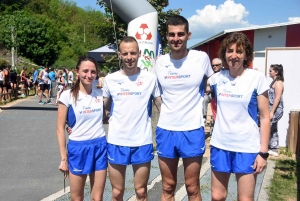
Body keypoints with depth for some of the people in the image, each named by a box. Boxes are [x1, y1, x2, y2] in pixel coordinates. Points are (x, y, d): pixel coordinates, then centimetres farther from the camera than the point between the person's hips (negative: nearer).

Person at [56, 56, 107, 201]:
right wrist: (64, 158, -6)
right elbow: (60, 128, -5)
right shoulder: (68, 96, -7)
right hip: (78, 148, -2)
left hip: (100, 147, 3)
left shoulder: (101, 94, 2)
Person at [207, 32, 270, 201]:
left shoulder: (257, 78, -8)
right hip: (220, 145, 3)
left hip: (247, 148, -3)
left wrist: (263, 152, -9)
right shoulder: (217, 78, 1)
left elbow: (265, 117, -6)